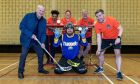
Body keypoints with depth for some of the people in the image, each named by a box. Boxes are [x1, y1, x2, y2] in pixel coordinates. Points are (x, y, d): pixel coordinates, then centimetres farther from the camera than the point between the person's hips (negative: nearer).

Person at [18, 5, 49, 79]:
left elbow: (43, 33, 1)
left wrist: (42, 42, -15)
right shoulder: (28, 16, -14)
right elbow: (21, 26, -15)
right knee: (23, 55, -7)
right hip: (26, 39, -5)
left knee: (41, 54, 10)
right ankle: (20, 71, 5)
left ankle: (40, 69, 29)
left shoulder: (44, 21, -1)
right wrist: (30, 35, -23)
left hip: (37, 40, 5)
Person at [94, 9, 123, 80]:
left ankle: (119, 72, -14)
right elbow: (99, 37, -16)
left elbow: (120, 29, -22)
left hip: (115, 38, -4)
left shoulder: (112, 20, -28)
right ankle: (100, 68, 30)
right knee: (101, 53, 7)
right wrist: (98, 48, -22)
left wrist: (118, 37, -38)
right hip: (105, 39, 4)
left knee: (117, 53, -16)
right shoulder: (97, 25, -19)